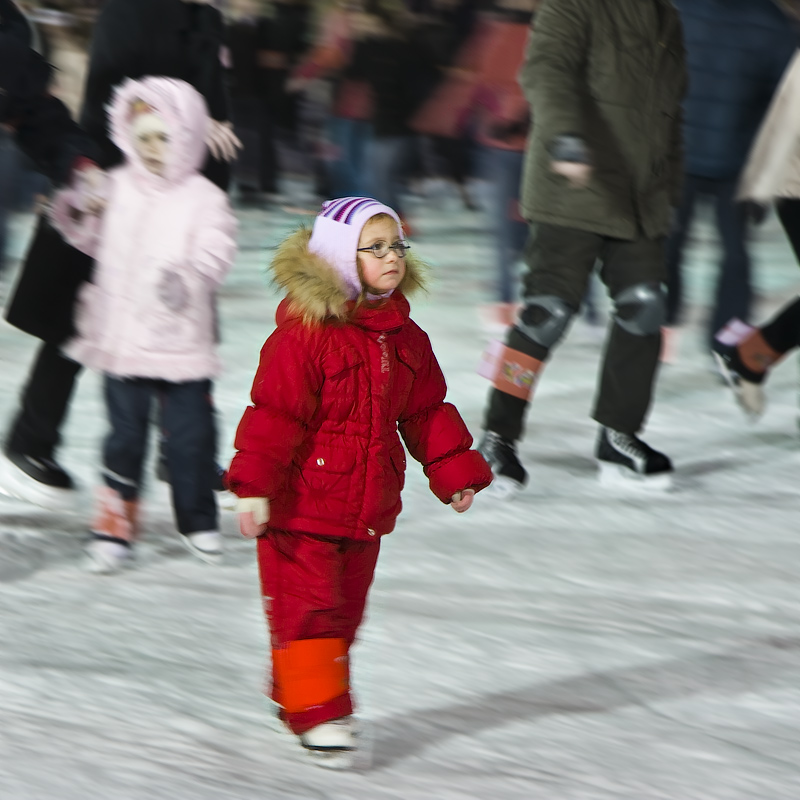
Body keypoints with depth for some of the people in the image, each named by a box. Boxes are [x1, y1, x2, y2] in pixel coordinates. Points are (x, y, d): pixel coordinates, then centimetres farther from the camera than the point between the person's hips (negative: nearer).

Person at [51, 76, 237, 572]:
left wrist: (188, 274, -34)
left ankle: (198, 519, 25)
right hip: (121, 339, 3)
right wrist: (73, 219, 2)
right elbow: (98, 242, 20)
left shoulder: (202, 198, -6)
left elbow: (217, 248, -17)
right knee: (125, 434, 6)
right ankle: (116, 526, 14)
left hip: (181, 341, -2)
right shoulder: (117, 189, 6)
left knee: (190, 435, 6)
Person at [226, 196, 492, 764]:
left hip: (367, 506, 7)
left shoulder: (405, 338, 6)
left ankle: (294, 695, 27)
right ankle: (316, 707, -1)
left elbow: (427, 412, 16)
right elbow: (274, 413, -17)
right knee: (307, 606, -7)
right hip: (302, 504, -7)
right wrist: (255, 487, -20)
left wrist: (457, 472, 13)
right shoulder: (306, 333, -16)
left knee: (344, 608, 13)